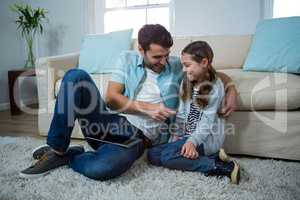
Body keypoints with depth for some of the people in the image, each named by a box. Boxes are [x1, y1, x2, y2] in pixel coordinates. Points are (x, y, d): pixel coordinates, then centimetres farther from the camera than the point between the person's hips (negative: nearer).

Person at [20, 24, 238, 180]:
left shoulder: (177, 66, 9)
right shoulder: (128, 59, 9)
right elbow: (111, 98, -1)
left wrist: (232, 89, -3)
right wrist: (146, 107, -12)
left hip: (139, 135, -1)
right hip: (110, 123, 2)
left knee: (101, 168, -38)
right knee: (75, 76, -24)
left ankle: (68, 155, -1)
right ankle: (57, 149, -13)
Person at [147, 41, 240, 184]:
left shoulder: (215, 87, -11)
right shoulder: (187, 83, 8)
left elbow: (207, 120, -16)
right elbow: (181, 112, 6)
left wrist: (192, 141, -27)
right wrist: (177, 135, -5)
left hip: (207, 137, -8)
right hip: (186, 135, 8)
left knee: (168, 157, -26)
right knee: (152, 154, -6)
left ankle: (222, 167, -17)